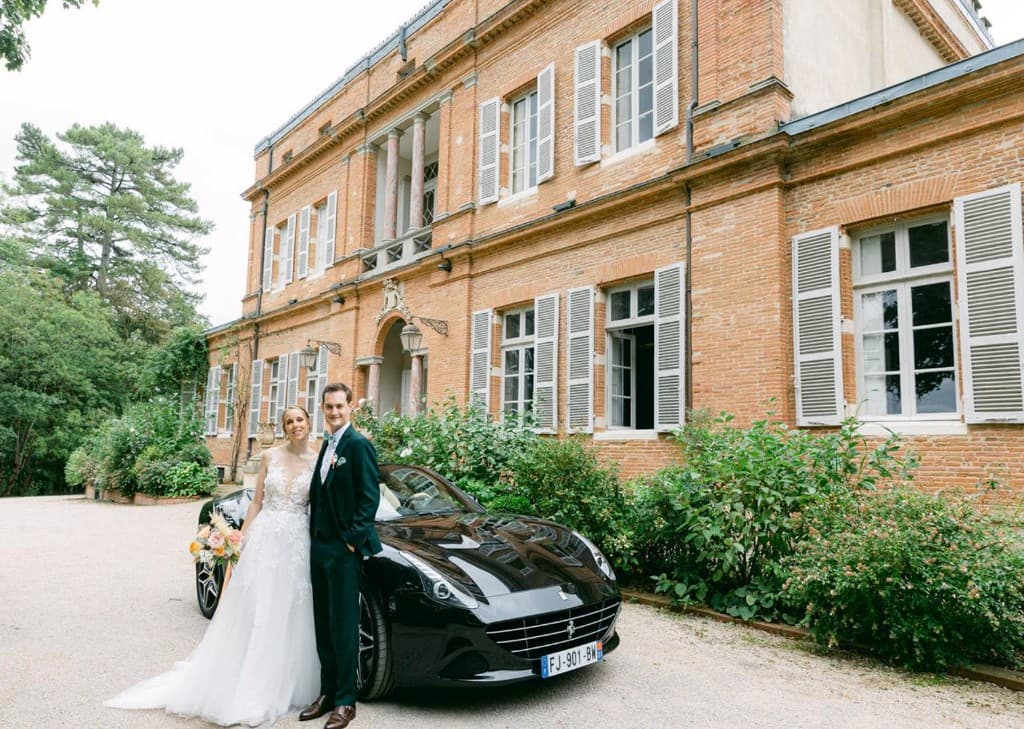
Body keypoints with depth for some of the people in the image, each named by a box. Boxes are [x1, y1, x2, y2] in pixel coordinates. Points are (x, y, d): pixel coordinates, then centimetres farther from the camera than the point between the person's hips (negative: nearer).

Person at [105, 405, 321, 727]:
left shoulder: (319, 461, -1)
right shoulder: (269, 456, 3)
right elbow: (257, 502, 8)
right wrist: (241, 538, 5)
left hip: (297, 544, -1)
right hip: (263, 539, 1)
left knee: (288, 619, 7)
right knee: (249, 613, 6)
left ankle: (278, 687, 22)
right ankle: (237, 686, 19)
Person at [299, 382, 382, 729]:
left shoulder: (358, 445, -12)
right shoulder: (326, 446, 13)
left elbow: (370, 497, -15)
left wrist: (352, 539, -16)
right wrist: (315, 537, 10)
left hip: (343, 549, -8)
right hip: (319, 546, 8)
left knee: (343, 625, 2)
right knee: (323, 625, 15)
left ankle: (345, 701, 14)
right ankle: (327, 693, 27)